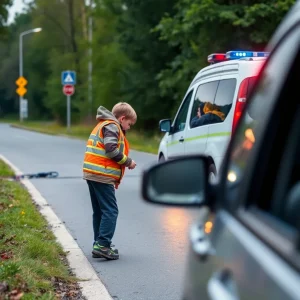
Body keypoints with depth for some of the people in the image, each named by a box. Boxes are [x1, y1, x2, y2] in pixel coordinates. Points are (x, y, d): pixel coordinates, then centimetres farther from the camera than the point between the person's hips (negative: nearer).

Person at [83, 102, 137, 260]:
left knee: (99, 211, 14)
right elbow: (111, 149, -20)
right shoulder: (112, 126, -7)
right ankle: (102, 245, -14)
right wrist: (128, 162, -8)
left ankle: (99, 244, 17)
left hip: (92, 174, 10)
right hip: (102, 175, -10)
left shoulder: (103, 125, 24)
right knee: (110, 211, -9)